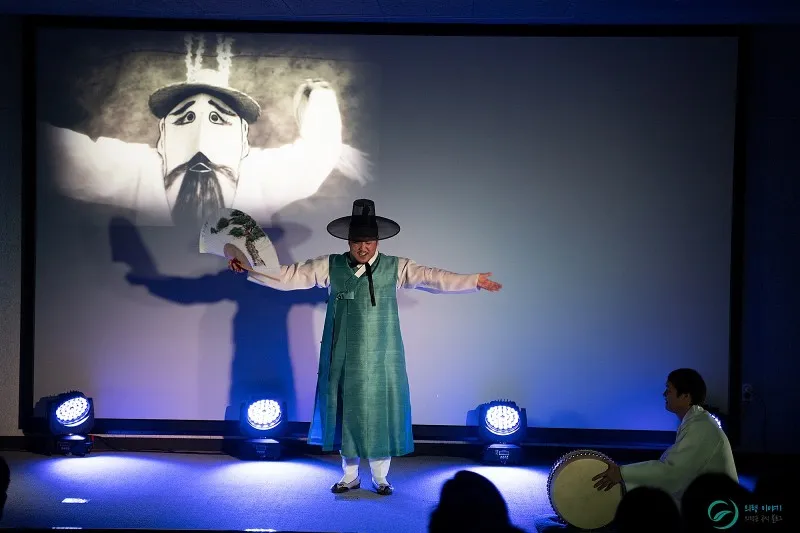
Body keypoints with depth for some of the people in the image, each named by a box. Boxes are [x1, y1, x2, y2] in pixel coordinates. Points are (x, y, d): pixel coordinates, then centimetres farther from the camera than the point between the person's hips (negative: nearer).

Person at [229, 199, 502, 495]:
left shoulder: (395, 268, 0)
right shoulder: (330, 267, 1)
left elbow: (433, 277, -5)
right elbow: (288, 276, 1)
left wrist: (474, 281, -12)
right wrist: (248, 270, -4)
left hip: (380, 359, -1)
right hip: (344, 358, 1)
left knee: (380, 413, 4)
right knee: (347, 412, 9)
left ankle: (380, 477, 20)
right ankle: (350, 475, 24)